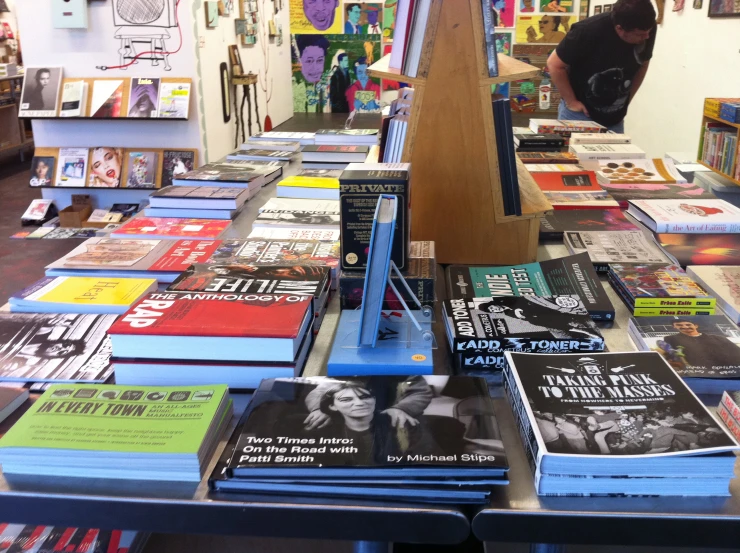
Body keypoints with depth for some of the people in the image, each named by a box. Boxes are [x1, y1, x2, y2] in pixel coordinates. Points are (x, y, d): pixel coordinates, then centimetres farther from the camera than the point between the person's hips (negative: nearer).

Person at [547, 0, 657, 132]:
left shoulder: (647, 31, -10)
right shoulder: (590, 31, -24)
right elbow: (554, 64, -18)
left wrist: (626, 101, 5)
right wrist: (571, 101, -15)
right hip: (579, 114, -4)